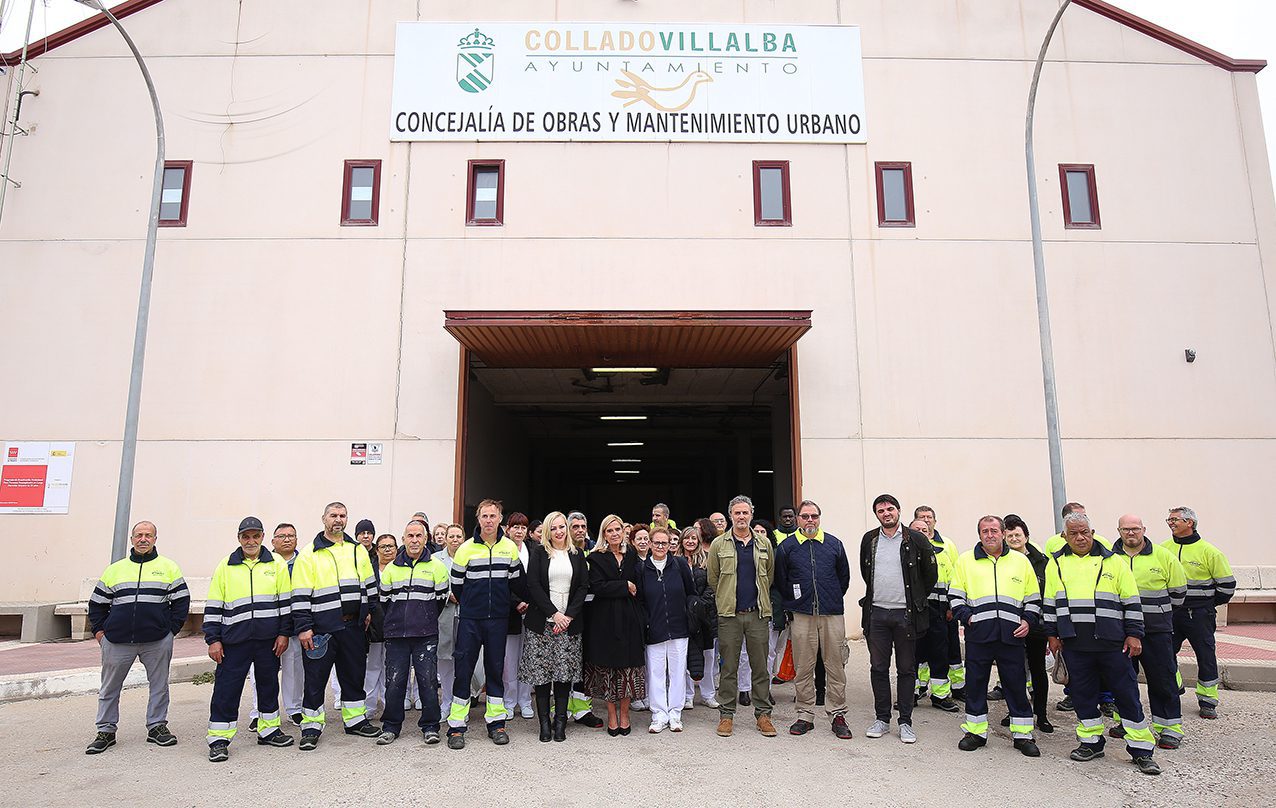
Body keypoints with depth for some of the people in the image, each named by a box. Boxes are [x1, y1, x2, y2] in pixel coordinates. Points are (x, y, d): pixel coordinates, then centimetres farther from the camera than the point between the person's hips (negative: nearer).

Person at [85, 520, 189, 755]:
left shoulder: (168, 568, 5)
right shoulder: (114, 569, 10)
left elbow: (182, 600, 4)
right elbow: (97, 603, 16)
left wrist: (171, 629, -2)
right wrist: (99, 631, 6)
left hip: (157, 641, -1)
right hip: (117, 641, 1)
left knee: (159, 685, 7)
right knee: (109, 688, 9)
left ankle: (157, 726, 20)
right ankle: (106, 731, 23)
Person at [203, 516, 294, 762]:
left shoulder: (277, 565, 4)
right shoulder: (225, 567, 3)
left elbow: (286, 601, 5)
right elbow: (213, 606, 4)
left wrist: (284, 633, 0)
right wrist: (213, 639, -1)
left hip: (269, 639, 1)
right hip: (234, 639, -1)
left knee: (269, 685, 12)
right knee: (227, 688, -1)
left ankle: (269, 730, 25)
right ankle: (219, 739, 10)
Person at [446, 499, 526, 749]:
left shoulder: (510, 548, 4)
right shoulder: (466, 549, -2)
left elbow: (517, 582, 14)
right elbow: (457, 585, 5)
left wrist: (514, 603, 11)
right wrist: (472, 605, 8)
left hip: (498, 619, 2)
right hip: (470, 619, -2)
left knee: (496, 670, 8)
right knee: (463, 670, -1)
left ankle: (496, 723, 17)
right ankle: (456, 726, 7)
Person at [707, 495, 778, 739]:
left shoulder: (764, 544, 7)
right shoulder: (719, 544, 2)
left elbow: (770, 576, 14)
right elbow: (712, 579, 8)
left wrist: (761, 599, 13)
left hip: (758, 614, 1)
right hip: (729, 614, -1)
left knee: (760, 666, 6)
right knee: (729, 667, 5)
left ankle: (763, 713, 17)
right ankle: (726, 714, 14)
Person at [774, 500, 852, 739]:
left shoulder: (834, 544, 6)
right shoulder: (786, 547, 2)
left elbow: (844, 577, 15)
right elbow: (780, 582, 10)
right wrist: (792, 605, 10)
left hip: (832, 614, 1)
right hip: (801, 616, -1)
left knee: (836, 666, 3)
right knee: (803, 668, 4)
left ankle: (837, 715, 14)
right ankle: (805, 715, 15)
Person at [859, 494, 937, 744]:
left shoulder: (916, 540, -5)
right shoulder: (869, 540, 5)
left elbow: (931, 573, 5)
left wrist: (917, 600, 10)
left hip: (905, 613, -3)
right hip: (876, 613, 3)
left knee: (906, 669, 6)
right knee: (878, 667, 7)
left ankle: (905, 722, 15)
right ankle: (882, 719, 18)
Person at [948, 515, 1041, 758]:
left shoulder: (1021, 561, 12)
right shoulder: (965, 560, 8)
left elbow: (1033, 599, 16)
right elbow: (955, 595, 10)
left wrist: (1028, 620, 2)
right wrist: (966, 616, -3)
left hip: (1012, 635, 1)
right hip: (978, 634, 0)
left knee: (1017, 685, 6)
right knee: (975, 683, 5)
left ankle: (1023, 735, 18)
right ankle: (975, 731, 18)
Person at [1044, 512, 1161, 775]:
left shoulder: (1113, 562, 3)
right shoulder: (1056, 564, 8)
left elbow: (1131, 601, 4)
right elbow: (1050, 603, 13)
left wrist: (1134, 634, -1)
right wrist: (1052, 635, 10)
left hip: (1111, 642, -2)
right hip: (1074, 643, 2)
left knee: (1126, 693, 2)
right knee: (1083, 694, 9)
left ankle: (1141, 749, 13)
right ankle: (1091, 742, 22)